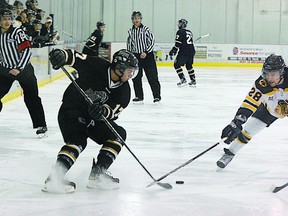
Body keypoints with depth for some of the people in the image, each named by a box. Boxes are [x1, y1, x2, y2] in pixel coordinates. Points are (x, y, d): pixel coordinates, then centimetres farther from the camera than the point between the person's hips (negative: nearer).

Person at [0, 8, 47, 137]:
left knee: (31, 98, -7)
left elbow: (26, 50, -17)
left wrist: (19, 69, -21)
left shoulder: (17, 32, -13)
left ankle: (41, 126, -1)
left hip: (23, 69, -5)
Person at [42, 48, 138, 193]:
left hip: (94, 116, 7)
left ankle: (97, 173, -6)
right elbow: (75, 57, -19)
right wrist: (62, 55, -41)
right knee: (78, 141, -27)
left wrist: (104, 111, -41)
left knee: (118, 134, -4)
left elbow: (114, 110, -18)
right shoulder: (97, 66, -18)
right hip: (71, 110, -7)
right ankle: (55, 177, -33)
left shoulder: (123, 90, -6)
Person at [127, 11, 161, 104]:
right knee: (136, 78, 3)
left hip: (147, 55, -4)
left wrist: (146, 52, -14)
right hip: (135, 56, 4)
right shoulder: (130, 31, 7)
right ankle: (139, 97, 13)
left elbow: (152, 41, -8)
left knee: (152, 77, -4)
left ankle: (157, 96, 4)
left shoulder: (145, 29, -7)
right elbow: (129, 45, 15)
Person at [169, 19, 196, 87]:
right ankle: (193, 81, 19)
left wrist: (173, 50, -5)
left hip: (184, 52, -8)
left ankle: (183, 79, -5)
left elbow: (178, 43, -13)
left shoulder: (180, 32, -6)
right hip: (191, 51, 8)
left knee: (177, 64, 3)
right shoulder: (190, 32, 18)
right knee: (189, 65, 22)